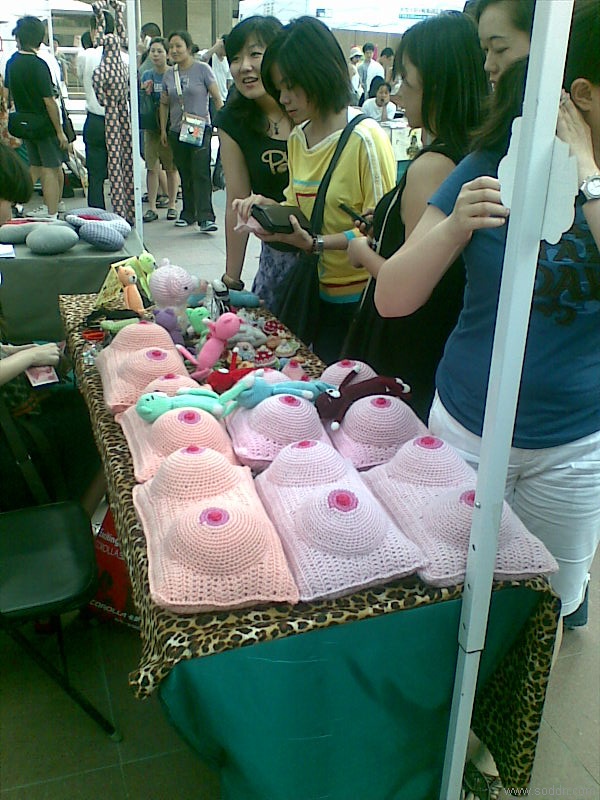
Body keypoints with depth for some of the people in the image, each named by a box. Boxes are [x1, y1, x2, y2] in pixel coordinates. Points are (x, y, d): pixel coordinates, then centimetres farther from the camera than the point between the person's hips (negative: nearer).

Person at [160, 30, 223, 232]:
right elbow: (164, 104, 17)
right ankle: (188, 213, 20)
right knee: (185, 174, 10)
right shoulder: (169, 74, 10)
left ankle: (205, 217, -20)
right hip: (177, 132, 5)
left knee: (201, 173, -15)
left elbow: (217, 98, -3)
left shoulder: (203, 69, -3)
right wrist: (163, 130, 12)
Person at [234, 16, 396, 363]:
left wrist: (316, 243, -26)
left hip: (358, 298, -6)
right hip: (315, 292, 7)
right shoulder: (297, 136, 7)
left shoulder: (366, 138, -16)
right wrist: (268, 206, -5)